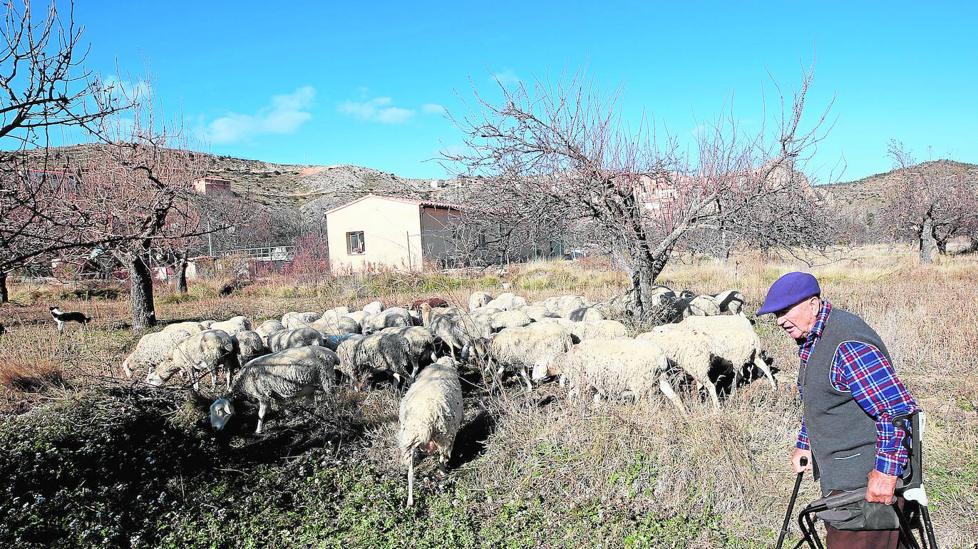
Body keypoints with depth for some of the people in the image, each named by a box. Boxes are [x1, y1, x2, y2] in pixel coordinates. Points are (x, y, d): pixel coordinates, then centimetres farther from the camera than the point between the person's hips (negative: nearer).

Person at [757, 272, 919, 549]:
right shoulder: (810, 340, 9)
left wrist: (886, 472, -26)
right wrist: (804, 444, 21)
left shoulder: (848, 346, -25)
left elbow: (899, 408, -26)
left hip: (866, 479, -10)